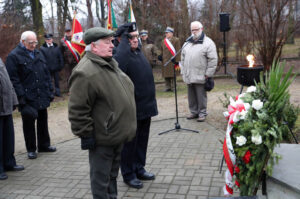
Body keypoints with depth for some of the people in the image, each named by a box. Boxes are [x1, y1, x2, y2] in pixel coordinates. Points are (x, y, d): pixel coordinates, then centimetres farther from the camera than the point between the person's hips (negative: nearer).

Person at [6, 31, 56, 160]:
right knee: (29, 124, 5)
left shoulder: (38, 54, 12)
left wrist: (50, 91, 10)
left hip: (42, 97, 6)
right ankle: (31, 149, 18)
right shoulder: (14, 56, -7)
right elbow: (13, 79, -12)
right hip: (28, 99, -6)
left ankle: (44, 145, 29)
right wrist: (21, 97, -17)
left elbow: (46, 74, 17)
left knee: (43, 122, 15)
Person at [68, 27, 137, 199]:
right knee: (101, 178, 7)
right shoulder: (85, 73, -23)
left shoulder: (110, 63, 10)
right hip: (102, 139, -9)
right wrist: (85, 134, -19)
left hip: (118, 134, 10)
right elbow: (78, 109, -23)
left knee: (113, 173, 24)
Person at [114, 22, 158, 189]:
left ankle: (139, 169, 35)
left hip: (146, 107, 8)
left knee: (142, 141, 19)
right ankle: (129, 175, 23)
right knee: (130, 143, 7)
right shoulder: (121, 56, -16)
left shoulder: (139, 51, 10)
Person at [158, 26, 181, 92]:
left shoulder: (176, 40, 0)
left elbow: (178, 51, -5)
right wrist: (160, 56, 2)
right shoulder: (163, 41, 16)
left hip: (172, 61, -5)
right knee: (166, 75, 5)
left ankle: (173, 87, 7)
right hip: (165, 61, 5)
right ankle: (167, 87, 11)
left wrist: (177, 60, -11)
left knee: (173, 75, -1)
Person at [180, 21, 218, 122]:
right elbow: (183, 58, 20)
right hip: (189, 76, 6)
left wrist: (208, 74, -12)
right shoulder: (187, 43, 16)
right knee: (191, 95, 12)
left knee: (201, 95, -1)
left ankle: (202, 113, 12)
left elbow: (213, 60, -8)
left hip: (200, 76, -6)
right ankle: (194, 112, 25)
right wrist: (183, 72, 14)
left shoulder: (208, 43, -4)